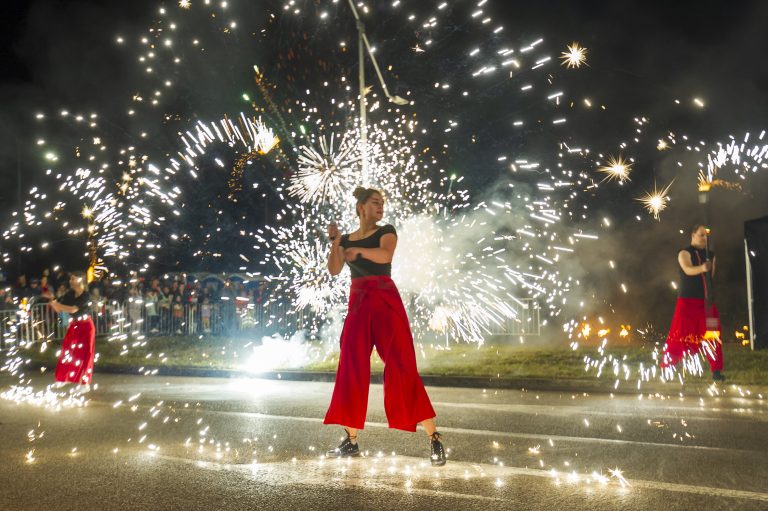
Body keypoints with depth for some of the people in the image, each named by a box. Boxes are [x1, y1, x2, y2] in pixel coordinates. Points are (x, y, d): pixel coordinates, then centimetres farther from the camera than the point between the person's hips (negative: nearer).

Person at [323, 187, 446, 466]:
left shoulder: (386, 231, 5)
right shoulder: (347, 240, 16)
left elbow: (385, 255, -16)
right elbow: (334, 270, 1)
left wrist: (357, 249, -14)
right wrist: (335, 241, -8)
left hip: (386, 302, -4)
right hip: (357, 305, 4)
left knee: (401, 367, -10)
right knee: (351, 371, 1)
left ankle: (434, 439, -7)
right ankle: (351, 441, 11)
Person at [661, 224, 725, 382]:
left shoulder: (710, 255, 11)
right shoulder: (684, 253, -8)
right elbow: (688, 270, -29)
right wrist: (701, 268, -49)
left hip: (706, 301, 5)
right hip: (687, 301, -5)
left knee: (712, 336, 0)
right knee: (679, 336, -7)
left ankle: (716, 370, 6)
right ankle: (666, 368, 0)